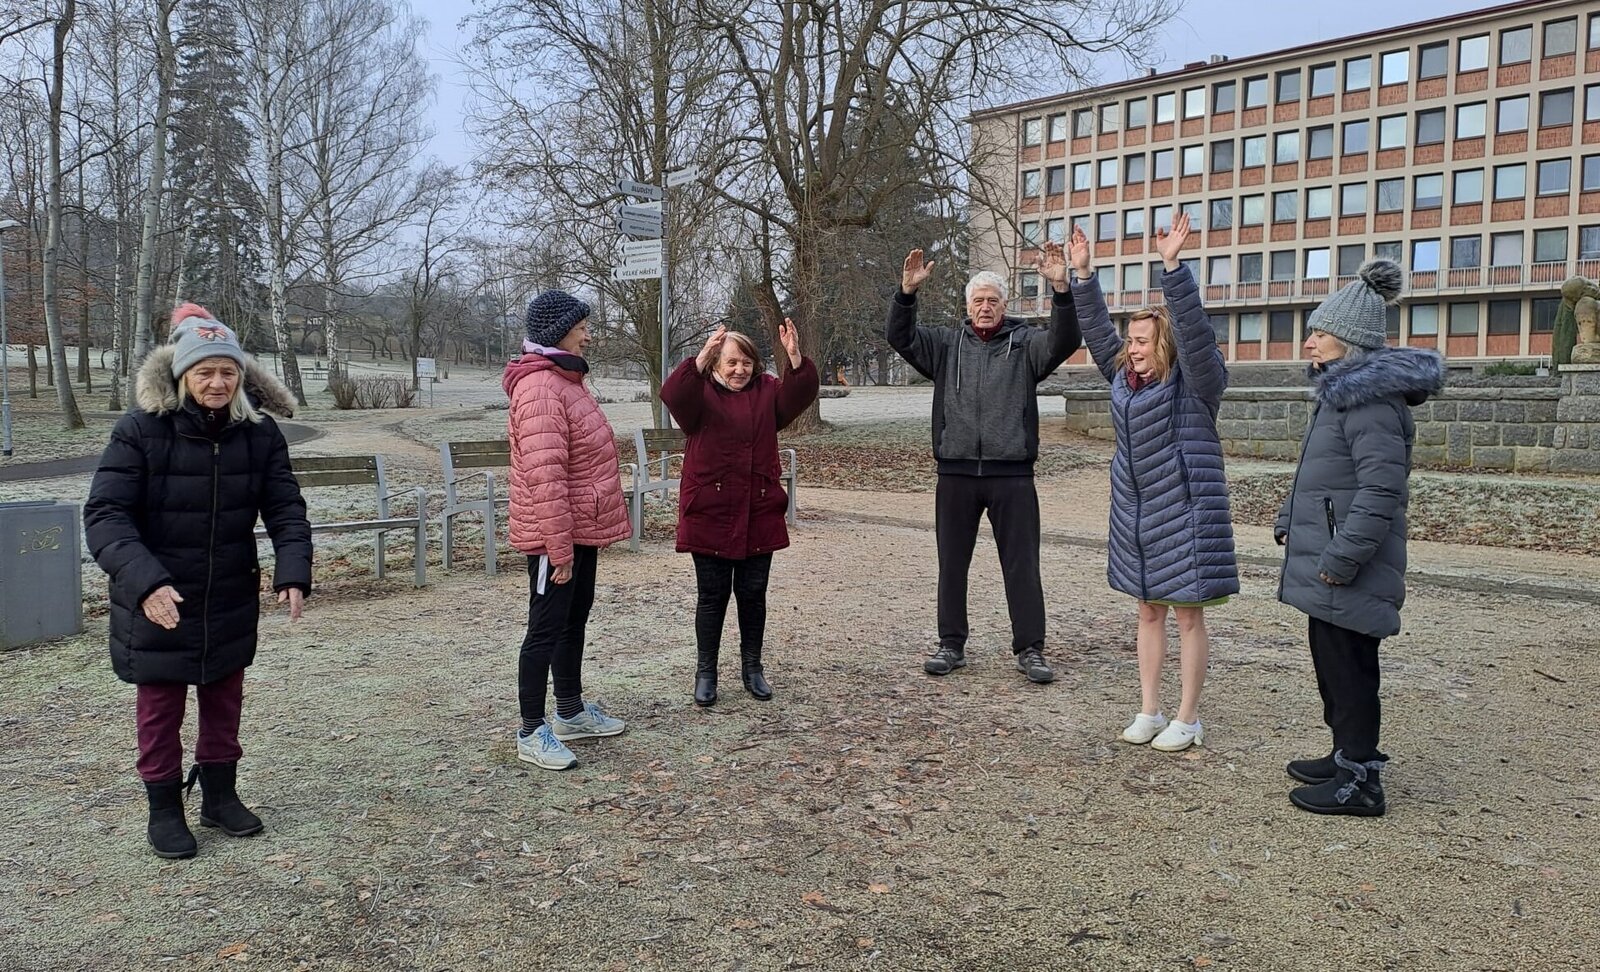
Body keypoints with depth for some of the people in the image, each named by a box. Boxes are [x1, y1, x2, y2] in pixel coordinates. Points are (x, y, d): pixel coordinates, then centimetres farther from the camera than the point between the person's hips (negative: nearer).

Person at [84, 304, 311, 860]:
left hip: (232, 601, 3)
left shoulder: (259, 432, -7)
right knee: (160, 707, 11)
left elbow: (285, 507, -5)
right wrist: (145, 581, -33)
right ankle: (164, 808, 29)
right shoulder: (141, 430, -16)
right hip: (156, 604, -3)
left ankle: (220, 795, 35)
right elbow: (105, 515, -18)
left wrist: (292, 571, -22)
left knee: (224, 701, 17)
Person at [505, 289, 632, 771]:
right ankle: (532, 732, 9)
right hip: (555, 534, -10)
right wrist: (559, 547, -26)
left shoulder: (564, 379, 13)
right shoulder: (539, 389, -21)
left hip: (580, 529, 10)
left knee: (574, 620, 19)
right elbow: (545, 477, -26)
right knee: (546, 629, -2)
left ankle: (571, 712, 32)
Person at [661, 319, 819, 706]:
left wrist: (795, 359, -29)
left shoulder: (767, 392, 7)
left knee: (753, 593, 11)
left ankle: (752, 667, 26)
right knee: (713, 595, 5)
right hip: (709, 514, -3)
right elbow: (673, 395, -24)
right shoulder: (700, 394, -2)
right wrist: (700, 359, -40)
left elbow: (800, 395, -11)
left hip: (759, 515, 3)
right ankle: (705, 672, 18)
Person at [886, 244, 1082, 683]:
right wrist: (907, 291, -18)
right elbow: (900, 337, -2)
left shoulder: (1025, 344, 5)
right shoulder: (946, 344, 9)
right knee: (951, 564, 9)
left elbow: (1065, 341, -12)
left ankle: (1030, 649, 13)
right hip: (956, 474, 2)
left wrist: (1061, 289, -27)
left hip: (1012, 474, -1)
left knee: (1022, 565, 3)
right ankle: (951, 645, 21)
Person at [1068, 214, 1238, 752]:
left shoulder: (1195, 381, -9)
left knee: (1188, 614, 3)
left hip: (1183, 512, -7)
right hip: (1134, 511, 7)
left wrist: (1172, 265, -31)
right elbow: (1097, 329, 12)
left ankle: (1188, 720, 13)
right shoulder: (1125, 376, 9)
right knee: (1149, 611, 13)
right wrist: (1082, 273, 5)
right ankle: (1149, 712, 22)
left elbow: (1193, 328, -23)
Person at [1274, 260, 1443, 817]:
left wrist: (1342, 558, -24)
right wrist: (1288, 520, 14)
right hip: (1324, 558, 10)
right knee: (1331, 659, 18)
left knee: (1348, 667, -1)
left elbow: (1382, 488, -25)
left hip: (1349, 569, -10)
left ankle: (1360, 781, 11)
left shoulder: (1371, 396, -18)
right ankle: (1347, 756, 32)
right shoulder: (1341, 390, 14)